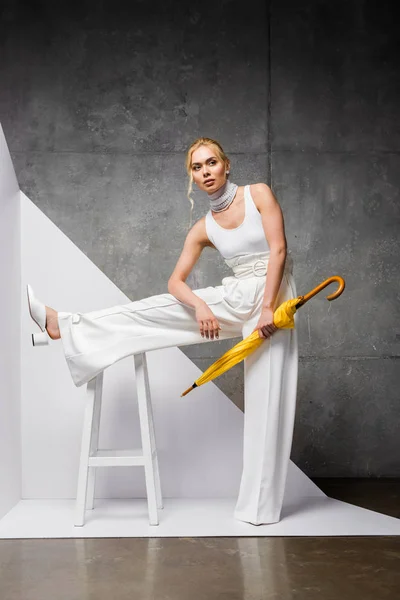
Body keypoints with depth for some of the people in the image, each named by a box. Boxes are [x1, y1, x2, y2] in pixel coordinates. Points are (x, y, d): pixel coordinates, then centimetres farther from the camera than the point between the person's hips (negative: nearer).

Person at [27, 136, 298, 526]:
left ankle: (261, 505, 6)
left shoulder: (259, 193, -4)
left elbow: (278, 250, -13)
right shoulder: (203, 229, 5)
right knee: (158, 309, -5)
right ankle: (64, 326, 4)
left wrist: (267, 307, -20)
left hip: (271, 298, -4)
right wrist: (199, 304, -19)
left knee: (266, 397, -3)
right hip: (236, 299, 4)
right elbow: (175, 282, 2)